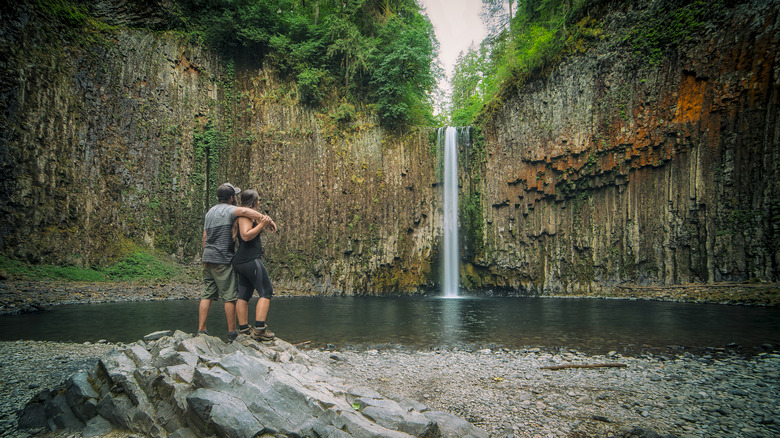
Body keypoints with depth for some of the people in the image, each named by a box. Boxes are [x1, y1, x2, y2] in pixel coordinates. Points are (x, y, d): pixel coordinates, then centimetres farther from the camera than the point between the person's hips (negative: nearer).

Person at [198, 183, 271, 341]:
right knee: (230, 296, -2)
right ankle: (232, 332, 3)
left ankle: (201, 330, 7)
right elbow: (243, 211, -33)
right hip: (222, 259, -8)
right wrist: (263, 217, -32)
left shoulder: (210, 212, 19)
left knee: (207, 295, 8)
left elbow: (205, 236, 20)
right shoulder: (229, 209, -8)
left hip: (207, 258, 8)